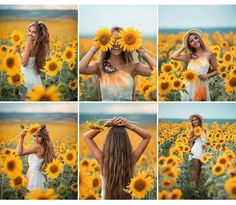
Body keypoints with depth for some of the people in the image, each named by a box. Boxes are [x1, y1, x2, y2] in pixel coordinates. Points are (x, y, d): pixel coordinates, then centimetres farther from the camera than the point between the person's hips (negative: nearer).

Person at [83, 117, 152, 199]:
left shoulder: (103, 160, -23)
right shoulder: (131, 160, -20)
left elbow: (86, 136, -13)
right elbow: (148, 136, -9)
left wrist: (106, 125, -22)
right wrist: (130, 126, -21)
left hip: (106, 197, -1)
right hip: (127, 196, 1)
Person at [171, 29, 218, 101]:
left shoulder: (209, 54, 2)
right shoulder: (190, 56, 10)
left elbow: (216, 71, 8)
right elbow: (173, 56, 3)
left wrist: (207, 75, -10)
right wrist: (184, 47, 12)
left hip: (201, 85, -3)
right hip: (188, 86, 3)